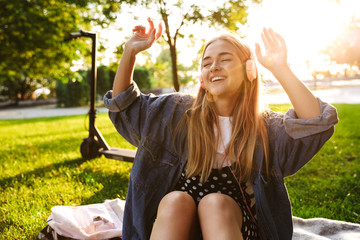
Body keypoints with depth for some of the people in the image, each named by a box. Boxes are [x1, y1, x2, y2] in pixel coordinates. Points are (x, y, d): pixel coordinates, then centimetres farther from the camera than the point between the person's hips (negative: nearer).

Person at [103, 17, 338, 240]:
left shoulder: (264, 127, 0)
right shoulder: (180, 112, 5)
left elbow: (318, 122, -17)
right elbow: (125, 104, 10)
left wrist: (280, 68, -23)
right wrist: (130, 51, -2)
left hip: (236, 220, -1)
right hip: (176, 217, 2)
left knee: (214, 203, -33)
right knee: (175, 200, -32)